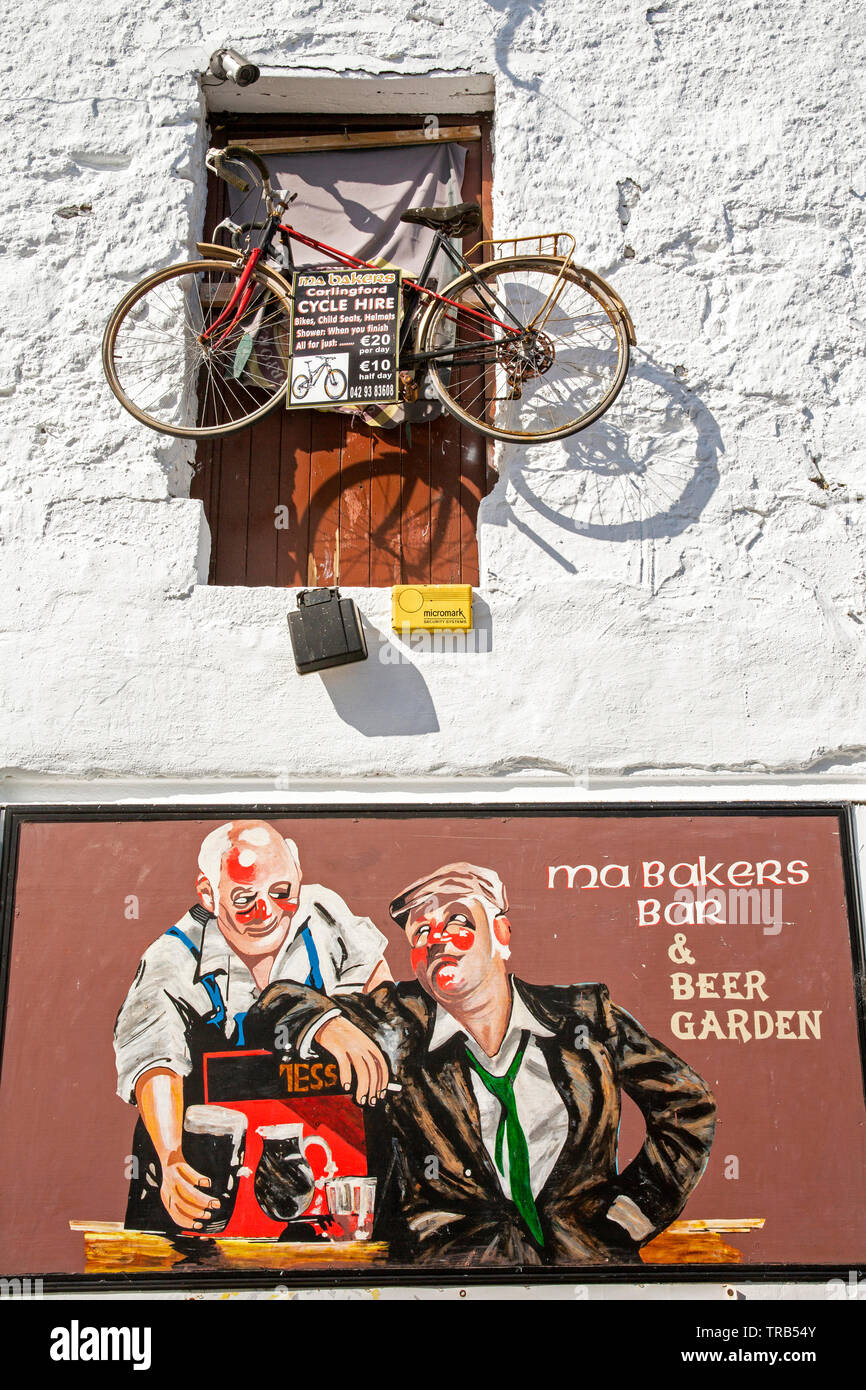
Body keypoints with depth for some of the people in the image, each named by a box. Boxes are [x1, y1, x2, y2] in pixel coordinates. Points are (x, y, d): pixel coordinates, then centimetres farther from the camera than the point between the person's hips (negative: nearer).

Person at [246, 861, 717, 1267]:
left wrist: (637, 1206, 5)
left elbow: (688, 1104, 17)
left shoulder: (583, 1016, 9)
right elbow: (274, 1009, 6)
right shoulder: (394, 1026, 6)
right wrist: (327, 1023, -16)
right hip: (452, 1252, -1)